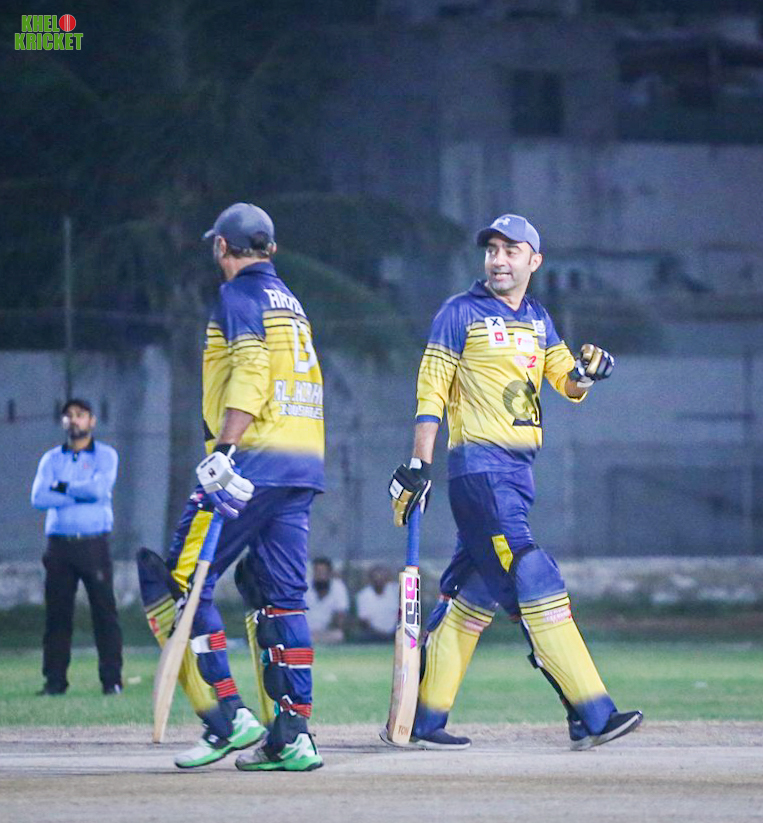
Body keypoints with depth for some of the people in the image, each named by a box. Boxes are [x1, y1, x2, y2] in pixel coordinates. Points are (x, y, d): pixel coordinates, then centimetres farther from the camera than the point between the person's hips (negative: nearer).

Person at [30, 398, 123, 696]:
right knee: (56, 613, 1)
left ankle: (111, 679, -3)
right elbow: (38, 497, -3)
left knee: (104, 611, -5)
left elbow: (99, 488, -13)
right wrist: (81, 495, -9)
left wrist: (62, 488, -3)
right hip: (59, 545, 3)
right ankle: (55, 680, 4)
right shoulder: (51, 459, 13)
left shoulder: (105, 456, 7)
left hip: (94, 545, -2)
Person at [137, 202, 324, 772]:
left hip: (255, 461, -8)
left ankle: (228, 718, -14)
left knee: (180, 582, -5)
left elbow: (251, 374, -16)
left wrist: (223, 450, -23)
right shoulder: (290, 301, 23)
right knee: (282, 597, 7)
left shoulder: (239, 294, -3)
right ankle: (293, 736, 1)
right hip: (305, 466, 8)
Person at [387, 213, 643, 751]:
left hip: (519, 472, 7)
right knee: (535, 582, -14)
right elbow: (432, 392, -5)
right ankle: (591, 714, -19)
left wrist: (587, 370, -11)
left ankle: (424, 719, 15)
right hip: (478, 468, -7)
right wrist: (418, 467, -12)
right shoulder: (461, 314, -2)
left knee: (477, 592, 8)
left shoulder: (538, 320, 17)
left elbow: (570, 386, 13)